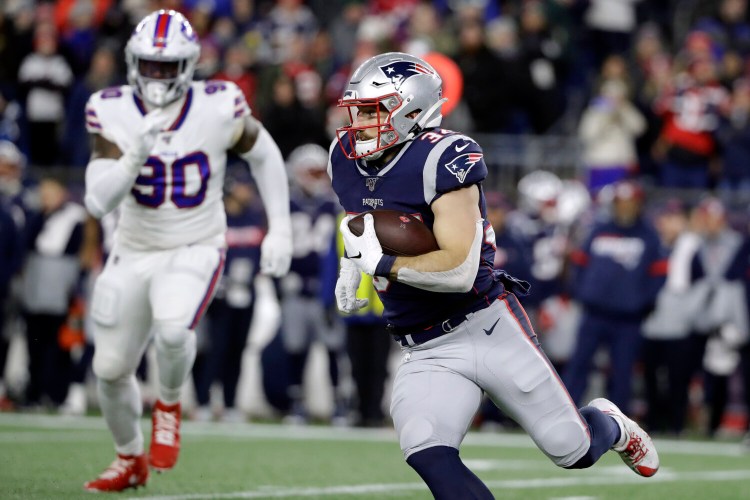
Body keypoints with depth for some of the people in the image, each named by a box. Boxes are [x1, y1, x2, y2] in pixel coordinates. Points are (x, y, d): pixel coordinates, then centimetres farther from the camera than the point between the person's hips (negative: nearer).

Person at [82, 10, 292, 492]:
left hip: (196, 250, -3)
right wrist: (135, 157, -35)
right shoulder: (113, 113, -12)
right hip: (134, 252, 3)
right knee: (111, 369, 9)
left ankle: (170, 403, 2)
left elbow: (264, 154, 5)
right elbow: (98, 201, -18)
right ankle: (131, 459, 37)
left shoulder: (218, 108, -14)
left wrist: (280, 229, 1)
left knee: (173, 330, -32)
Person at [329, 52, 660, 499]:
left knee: (574, 451, 5)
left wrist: (381, 263, -23)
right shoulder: (346, 159, 3)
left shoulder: (441, 159, -20)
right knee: (427, 456, -22)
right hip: (427, 355, 5)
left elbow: (459, 270, -28)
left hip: (488, 328, -5)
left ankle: (609, 425, 42)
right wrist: (353, 265, 10)